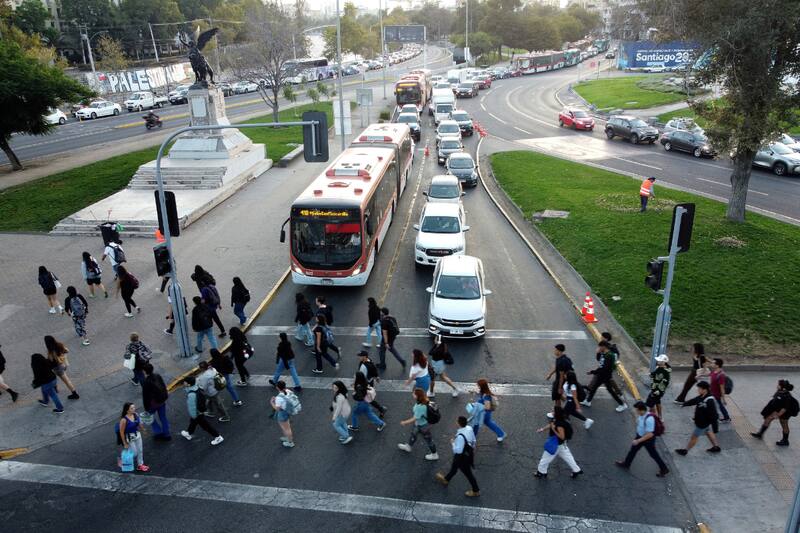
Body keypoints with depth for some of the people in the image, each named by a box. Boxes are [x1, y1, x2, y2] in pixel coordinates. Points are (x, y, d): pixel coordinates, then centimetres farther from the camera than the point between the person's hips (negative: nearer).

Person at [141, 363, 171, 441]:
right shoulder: (158, 376, -7)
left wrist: (146, 407, -7)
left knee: (150, 416, 21)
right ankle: (166, 434, 29)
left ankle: (158, 432, 22)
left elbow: (145, 396, -18)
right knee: (163, 417, 19)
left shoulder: (146, 382, -26)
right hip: (163, 400, 6)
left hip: (154, 402, -6)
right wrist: (165, 397, 18)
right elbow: (164, 387, 4)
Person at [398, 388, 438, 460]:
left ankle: (434, 455, 39)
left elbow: (414, 419, -33)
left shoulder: (420, 407, -41)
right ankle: (408, 446, 57)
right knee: (413, 434, 30)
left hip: (423, 426, -9)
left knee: (428, 440, 15)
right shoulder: (425, 401, -17)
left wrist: (404, 422, -19)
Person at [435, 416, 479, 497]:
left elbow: (458, 450, -33)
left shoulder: (460, 436, -38)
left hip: (462, 457, -9)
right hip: (468, 453, 9)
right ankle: (446, 479, 54)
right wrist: (472, 449, 18)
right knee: (454, 466, 30)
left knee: (468, 473, 13)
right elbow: (473, 441, 1)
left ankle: (476, 491, 32)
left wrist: (452, 443, -17)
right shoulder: (469, 428, -13)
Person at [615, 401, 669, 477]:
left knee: (653, 454, 11)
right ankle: (626, 463, 40)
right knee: (633, 449, 20)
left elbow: (650, 434, -33)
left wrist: (638, 441, -28)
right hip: (640, 436, 8)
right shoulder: (640, 415, -13)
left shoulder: (649, 419, -37)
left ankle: (664, 469, 32)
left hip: (648, 439, -8)